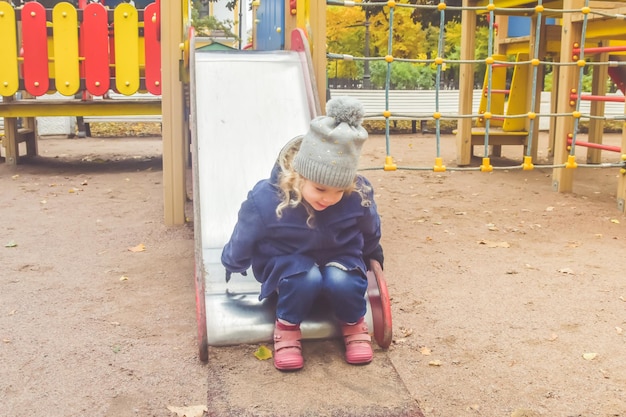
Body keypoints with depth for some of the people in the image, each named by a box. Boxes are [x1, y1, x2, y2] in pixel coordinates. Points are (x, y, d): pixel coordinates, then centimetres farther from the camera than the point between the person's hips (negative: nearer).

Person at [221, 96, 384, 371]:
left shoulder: (359, 196, -22)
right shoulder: (265, 199, -28)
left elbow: (370, 237, 3)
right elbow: (243, 240, -5)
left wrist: (371, 264, 21)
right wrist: (232, 266, 13)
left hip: (339, 258, 2)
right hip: (287, 263, -2)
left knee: (341, 280, -32)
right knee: (306, 277, -35)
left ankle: (354, 323, 2)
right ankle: (287, 327, -5)